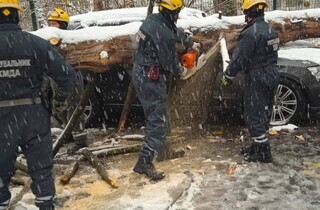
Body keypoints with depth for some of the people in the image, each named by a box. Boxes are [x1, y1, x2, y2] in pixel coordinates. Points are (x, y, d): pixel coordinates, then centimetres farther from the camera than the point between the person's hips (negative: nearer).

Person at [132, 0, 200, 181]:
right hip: (150, 79, -10)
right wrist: (181, 71, 7)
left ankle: (162, 149, 35)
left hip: (142, 74, 10)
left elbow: (176, 32, 24)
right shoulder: (163, 33, -23)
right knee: (159, 122, -5)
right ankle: (145, 162, -3)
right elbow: (170, 62, -13)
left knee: (157, 116, 20)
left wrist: (191, 43, 36)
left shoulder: (155, 20, 6)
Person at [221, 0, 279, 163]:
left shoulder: (250, 33, -19)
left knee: (254, 115, -1)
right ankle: (258, 146, 28)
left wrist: (228, 76, -5)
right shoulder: (270, 30, 9)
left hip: (257, 79, -9)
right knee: (264, 113, 16)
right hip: (271, 75, 9)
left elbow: (239, 58, -17)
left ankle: (263, 152, 4)